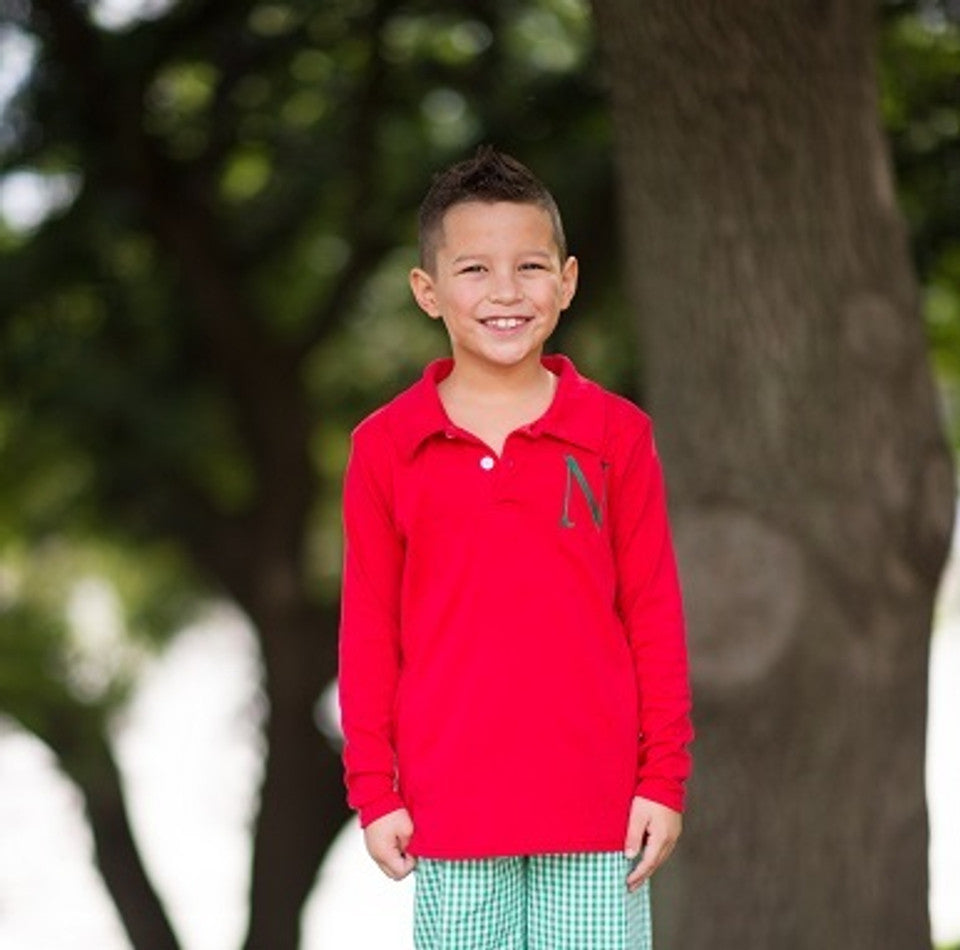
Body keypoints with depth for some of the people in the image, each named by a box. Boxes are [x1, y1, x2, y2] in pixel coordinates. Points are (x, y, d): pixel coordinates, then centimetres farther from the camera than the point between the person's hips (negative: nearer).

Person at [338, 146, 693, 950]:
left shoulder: (615, 434, 0)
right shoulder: (386, 447, 1)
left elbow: (654, 614, 3)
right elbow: (368, 628, 5)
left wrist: (664, 779, 0)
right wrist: (373, 789, 3)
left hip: (595, 805, 0)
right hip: (452, 810, 1)